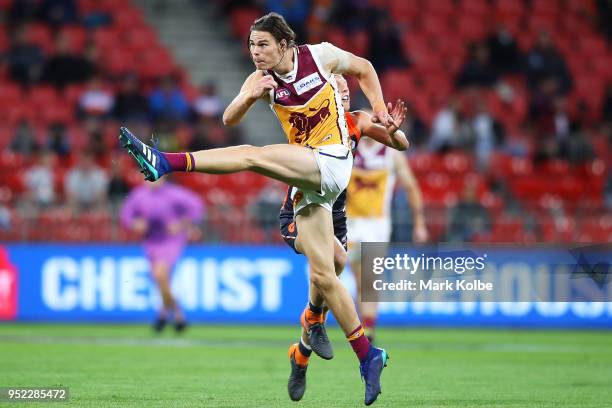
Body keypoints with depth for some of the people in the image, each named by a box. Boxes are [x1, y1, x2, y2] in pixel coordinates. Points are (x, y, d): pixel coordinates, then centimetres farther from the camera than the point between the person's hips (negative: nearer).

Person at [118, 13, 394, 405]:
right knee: (322, 275, 0)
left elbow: (364, 68, 16)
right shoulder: (261, 79, 7)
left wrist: (379, 108, 6)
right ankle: (368, 356, 4)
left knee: (251, 155, -27)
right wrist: (251, 96, -24)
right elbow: (229, 119, -5)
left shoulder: (321, 56, -1)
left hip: (332, 160, -5)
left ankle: (166, 163, -34)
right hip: (307, 179, 5)